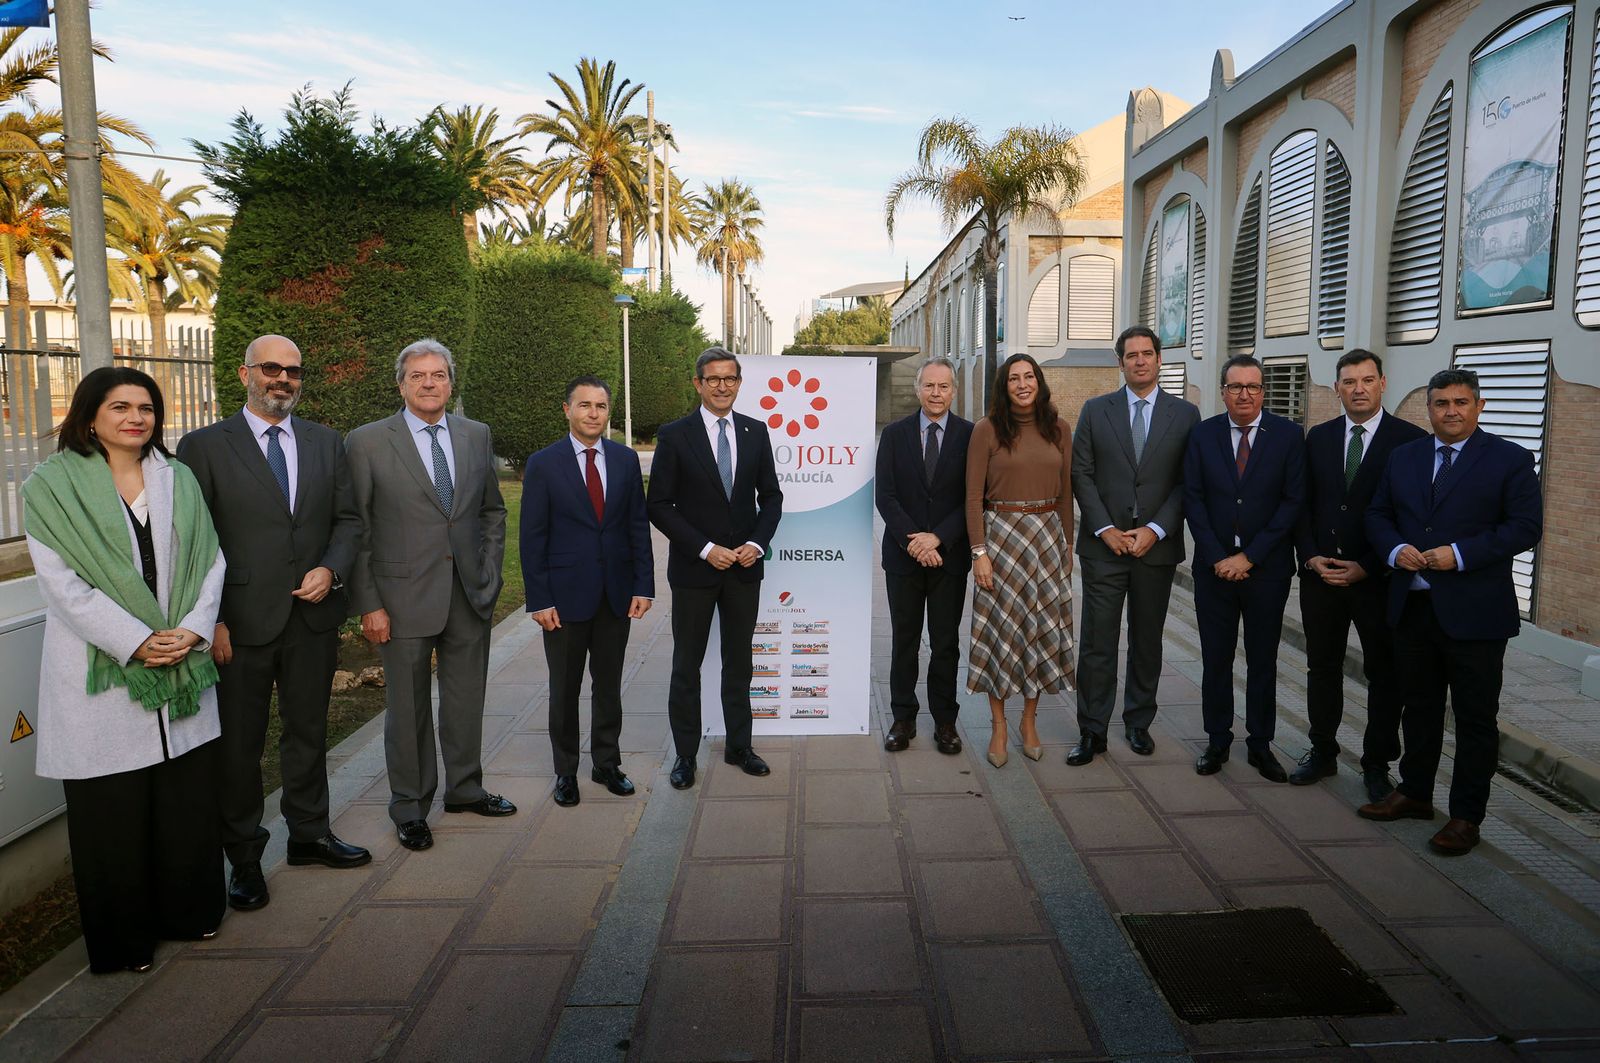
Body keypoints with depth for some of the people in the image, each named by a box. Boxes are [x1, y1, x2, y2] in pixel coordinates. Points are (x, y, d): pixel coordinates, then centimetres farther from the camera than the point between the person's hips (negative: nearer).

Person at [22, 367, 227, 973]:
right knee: (112, 809, 5)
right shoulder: (52, 486, -2)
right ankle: (123, 939, 21)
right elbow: (61, 581, -10)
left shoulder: (178, 481, 10)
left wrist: (193, 629, -9)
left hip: (183, 667, 3)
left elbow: (209, 559, 6)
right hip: (100, 671, -3)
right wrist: (136, 641, -15)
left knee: (190, 796, 8)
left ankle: (189, 911, 27)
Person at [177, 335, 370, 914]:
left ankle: (310, 833, 34)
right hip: (241, 624, -3)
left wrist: (331, 569, -9)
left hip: (313, 617, 4)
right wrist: (211, 621, -11)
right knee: (238, 745, 8)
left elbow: (347, 519, 10)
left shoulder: (326, 443, 8)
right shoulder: (205, 446, -4)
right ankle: (244, 858, 24)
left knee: (308, 731, 17)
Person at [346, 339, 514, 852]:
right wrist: (368, 604, -9)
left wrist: (490, 574, 6)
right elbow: (355, 530, -5)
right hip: (405, 597, -3)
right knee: (408, 706, 7)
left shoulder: (477, 436, 6)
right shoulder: (367, 442, -5)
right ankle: (409, 806, 24)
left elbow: (493, 511, 14)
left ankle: (465, 788, 34)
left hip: (470, 596, 4)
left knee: (466, 698, 15)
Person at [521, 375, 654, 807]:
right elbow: (532, 537, -6)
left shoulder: (626, 460, 3)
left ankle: (607, 763, 29)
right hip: (565, 595, -2)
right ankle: (566, 771, 25)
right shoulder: (543, 464, -5)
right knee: (564, 690, 10)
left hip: (616, 594, 3)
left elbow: (638, 526, 5)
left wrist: (643, 585, -2)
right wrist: (539, 600, -11)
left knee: (609, 685, 14)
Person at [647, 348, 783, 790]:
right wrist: (706, 549, -14)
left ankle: (739, 746, 27)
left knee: (739, 661, 13)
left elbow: (771, 496, 9)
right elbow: (659, 506, -8)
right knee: (687, 665, 7)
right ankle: (685, 754, 19)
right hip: (694, 569, -3)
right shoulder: (675, 435, -6)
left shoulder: (756, 431, 4)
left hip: (745, 566, 3)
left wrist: (756, 543, -7)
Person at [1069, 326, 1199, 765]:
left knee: (1147, 641, 11)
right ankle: (1092, 732, 8)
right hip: (1104, 544, 0)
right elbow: (1081, 474, 1)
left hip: (1157, 546, 1)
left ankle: (1139, 723, 26)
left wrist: (1155, 530, -11)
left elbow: (1187, 482, 0)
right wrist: (1105, 528, -9)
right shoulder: (1096, 410, 5)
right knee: (1097, 642, 0)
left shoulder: (1185, 414, 4)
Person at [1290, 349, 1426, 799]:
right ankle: (1322, 752, 26)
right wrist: (1310, 556, -5)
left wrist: (1367, 567, -12)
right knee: (1322, 668, 13)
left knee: (1384, 674, 7)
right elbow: (1303, 504, 9)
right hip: (1320, 573, 4)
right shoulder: (1318, 437, 8)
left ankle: (1377, 764, 20)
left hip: (1379, 577, -3)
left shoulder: (1410, 440, -4)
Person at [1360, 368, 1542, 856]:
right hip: (1412, 606, 5)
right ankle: (1415, 793, 32)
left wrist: (1460, 554, -20)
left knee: (1476, 718, 4)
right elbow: (1378, 515, 12)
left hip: (1475, 612, -4)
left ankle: (1466, 816, 16)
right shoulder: (1403, 457, 10)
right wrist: (1395, 549, -8)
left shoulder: (1510, 459, -4)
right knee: (1419, 706, 17)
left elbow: (1526, 526, -9)